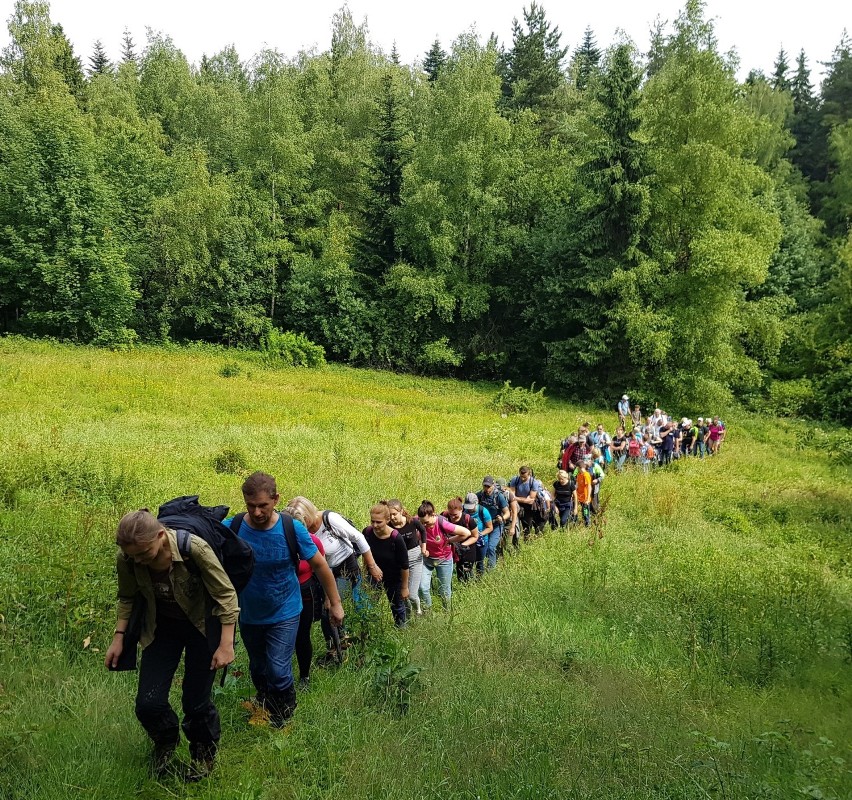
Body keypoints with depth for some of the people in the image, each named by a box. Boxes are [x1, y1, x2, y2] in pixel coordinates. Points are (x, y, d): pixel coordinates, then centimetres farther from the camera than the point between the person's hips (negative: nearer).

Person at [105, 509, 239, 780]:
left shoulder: (194, 549, -33)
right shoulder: (127, 559, -21)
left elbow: (226, 594, -21)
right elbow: (127, 598, 3)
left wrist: (226, 644, -19)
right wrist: (119, 637, -2)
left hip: (202, 625, -3)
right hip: (162, 627, 4)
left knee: (195, 702, 2)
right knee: (148, 704, -3)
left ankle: (204, 752, 35)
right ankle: (165, 741, 33)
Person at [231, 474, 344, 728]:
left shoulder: (293, 529, -21)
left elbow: (319, 565, -8)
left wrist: (335, 603, -3)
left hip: (284, 613, -2)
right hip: (249, 615, 2)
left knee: (279, 671, -9)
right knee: (258, 670, 20)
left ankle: (284, 715, 22)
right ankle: (265, 707, 49)